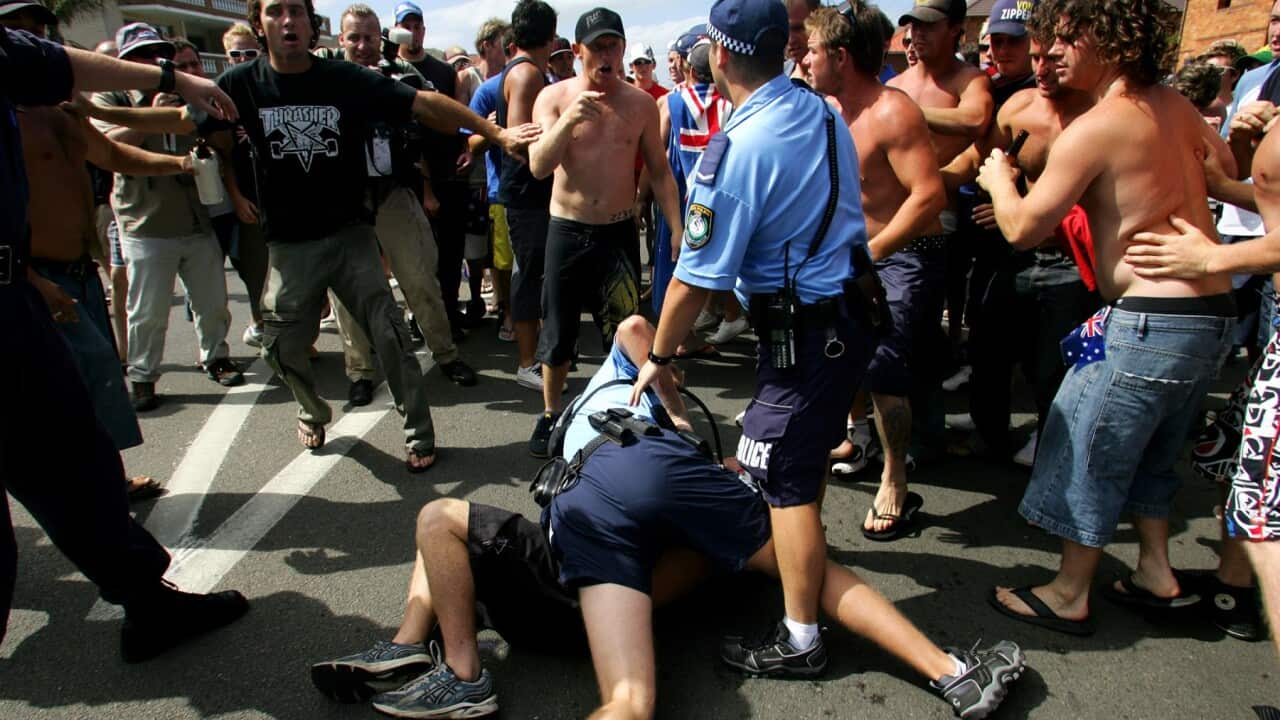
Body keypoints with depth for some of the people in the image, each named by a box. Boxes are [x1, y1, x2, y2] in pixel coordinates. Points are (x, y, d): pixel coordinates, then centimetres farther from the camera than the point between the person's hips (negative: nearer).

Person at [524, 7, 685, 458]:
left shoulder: (641, 103, -1)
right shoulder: (554, 97, -4)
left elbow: (660, 173, 6)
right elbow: (538, 166, -16)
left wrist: (677, 230, -1)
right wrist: (568, 120, -31)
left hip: (619, 232, 1)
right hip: (567, 231, 0)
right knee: (558, 330, 8)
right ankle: (550, 414, 26)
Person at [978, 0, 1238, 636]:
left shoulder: (1095, 128, -16)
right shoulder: (1177, 108, 8)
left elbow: (1023, 228, -14)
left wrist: (998, 179, 6)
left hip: (1151, 319, -9)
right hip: (1214, 314, 9)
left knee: (1088, 451, 5)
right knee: (1147, 452, 24)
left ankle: (1069, 596, 17)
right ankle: (1156, 575, 34)